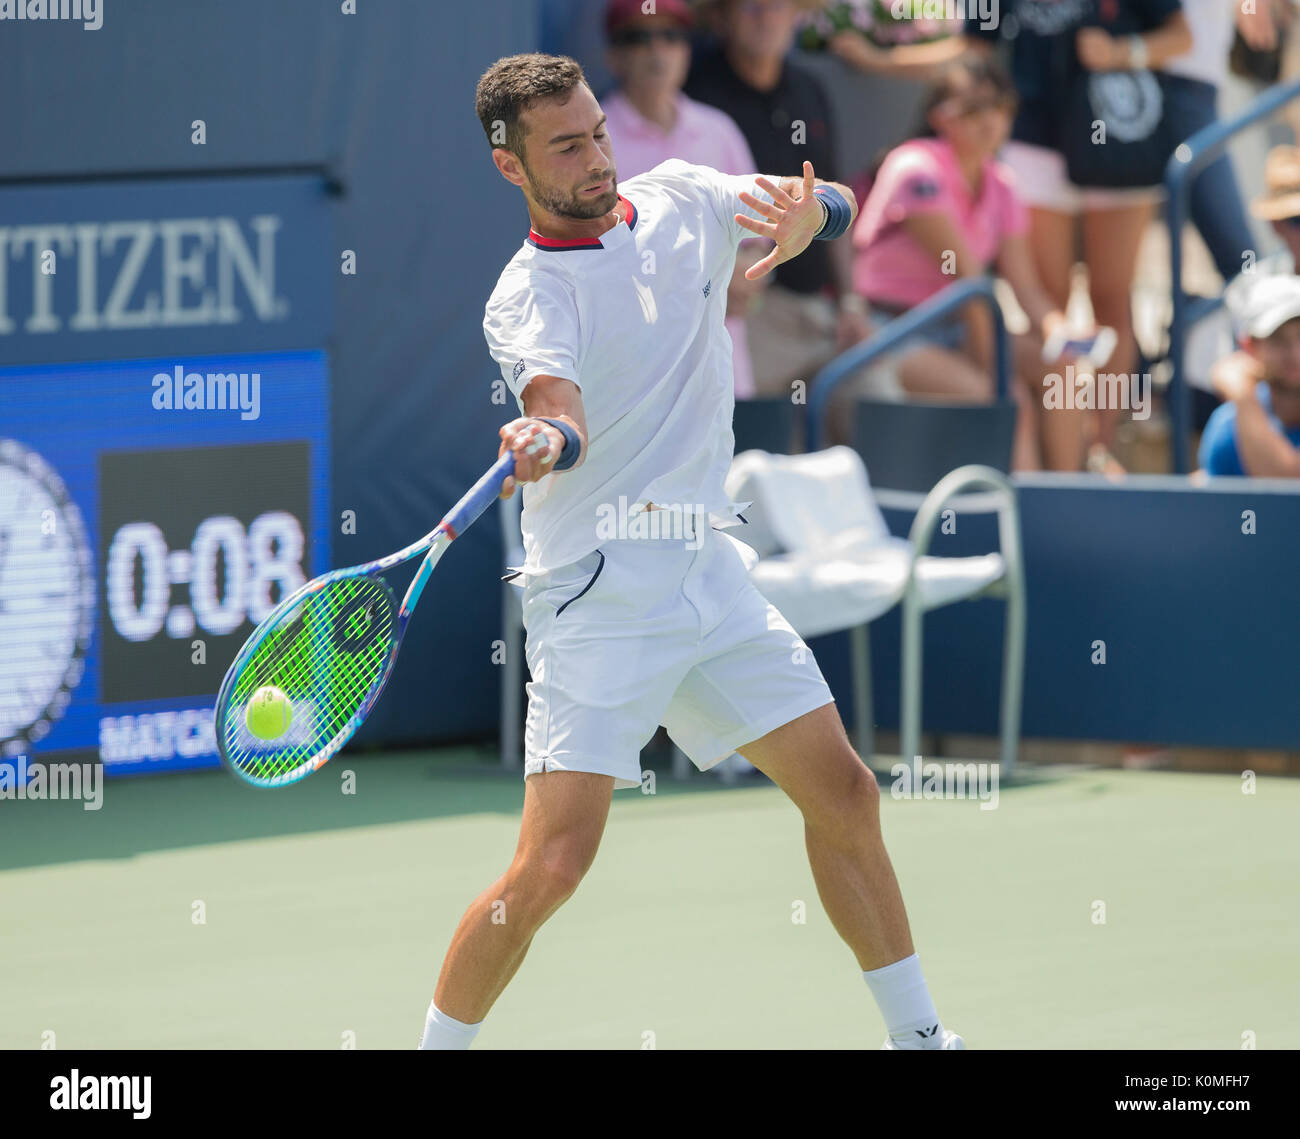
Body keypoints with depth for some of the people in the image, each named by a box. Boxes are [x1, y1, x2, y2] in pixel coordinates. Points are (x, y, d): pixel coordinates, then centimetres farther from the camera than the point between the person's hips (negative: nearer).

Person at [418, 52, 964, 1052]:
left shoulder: (681, 201, 6)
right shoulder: (527, 299, -13)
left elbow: (834, 207, 13)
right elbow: (565, 422, -30)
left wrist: (807, 214, -11)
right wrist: (544, 442, -54)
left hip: (713, 576, 6)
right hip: (596, 597, -6)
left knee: (844, 797, 7)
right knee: (555, 862, -15)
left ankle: (919, 1034, 20)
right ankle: (438, 1053, 0)